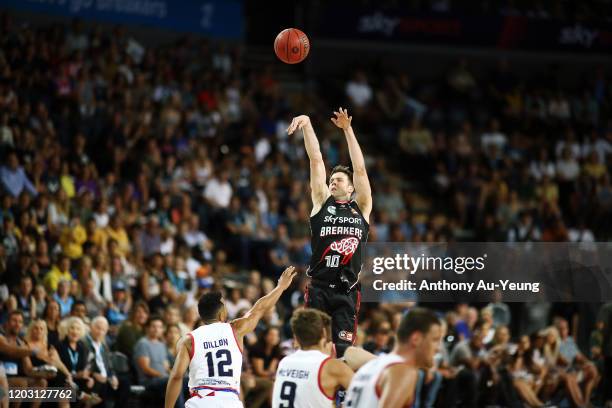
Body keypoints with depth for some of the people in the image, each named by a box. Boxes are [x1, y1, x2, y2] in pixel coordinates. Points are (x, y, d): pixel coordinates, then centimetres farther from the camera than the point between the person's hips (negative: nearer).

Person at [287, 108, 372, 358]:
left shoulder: (361, 208, 13)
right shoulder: (322, 202, 11)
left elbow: (360, 169, 7)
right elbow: (316, 160, 7)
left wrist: (347, 129, 4)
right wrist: (307, 125, 4)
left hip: (347, 292, 1)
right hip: (319, 288, -1)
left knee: (342, 351, -3)